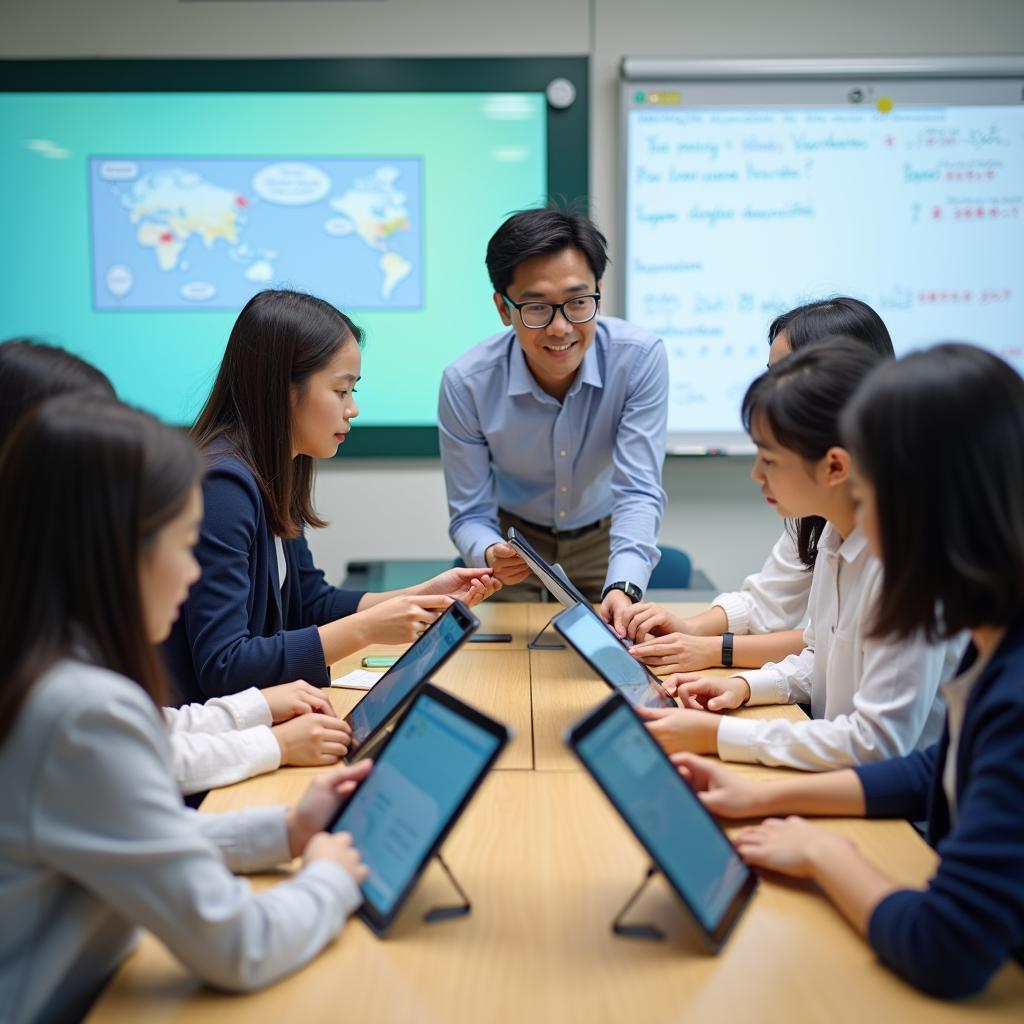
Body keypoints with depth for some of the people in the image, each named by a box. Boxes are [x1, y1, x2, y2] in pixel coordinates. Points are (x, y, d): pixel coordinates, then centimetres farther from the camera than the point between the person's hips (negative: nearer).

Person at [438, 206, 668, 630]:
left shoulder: (641, 358, -26)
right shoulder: (465, 383, -25)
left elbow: (639, 491, -26)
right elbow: (470, 514, -17)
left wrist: (623, 588, -44)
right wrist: (491, 555, -41)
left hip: (604, 539, 0)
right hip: (516, 540, 0)